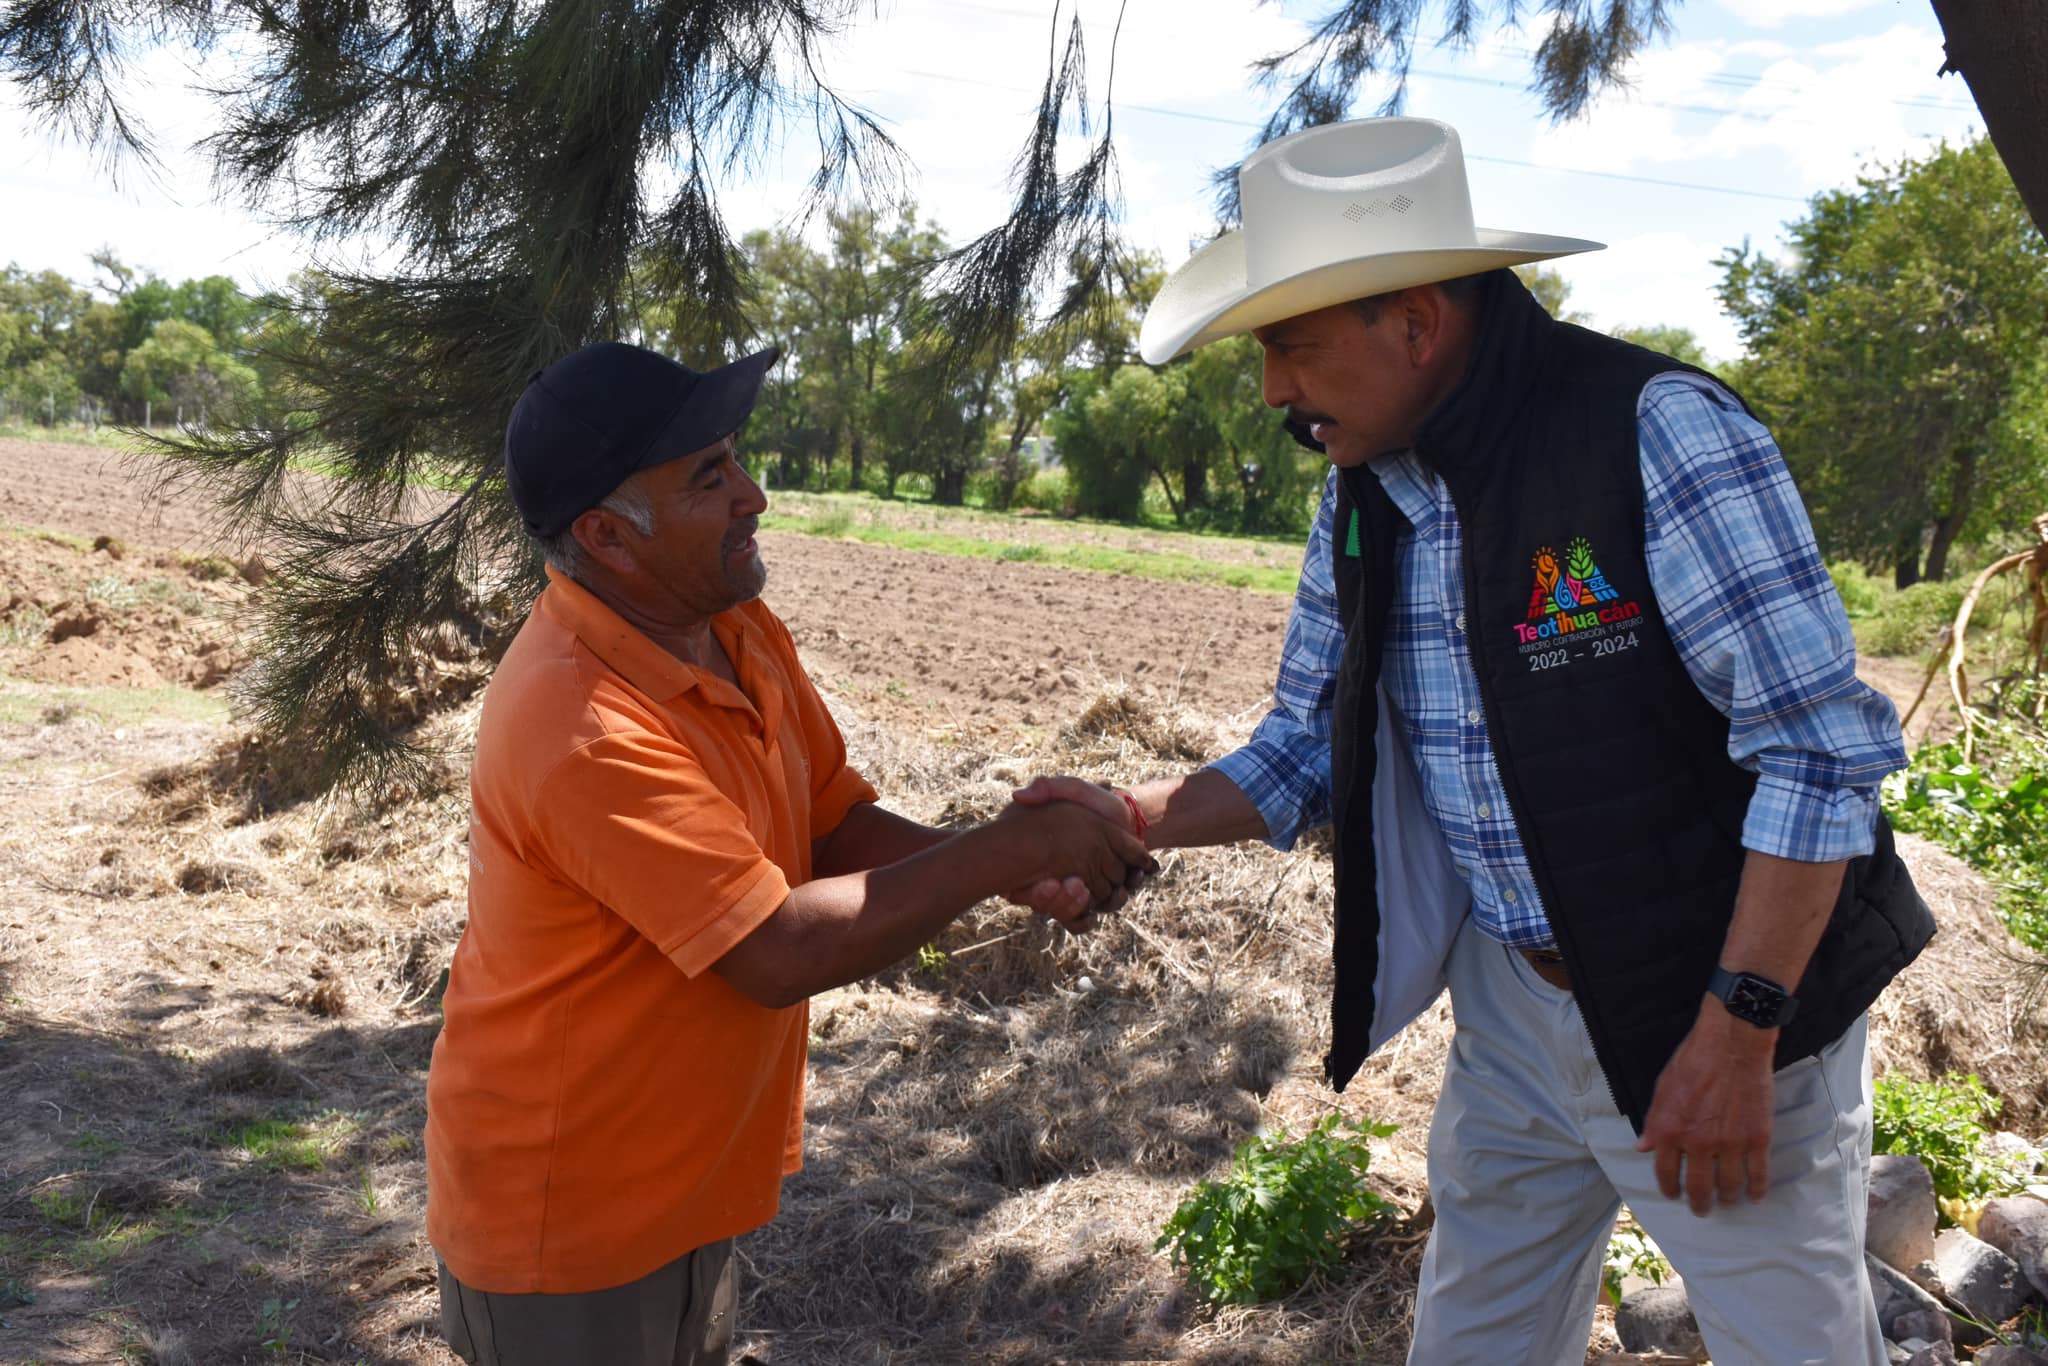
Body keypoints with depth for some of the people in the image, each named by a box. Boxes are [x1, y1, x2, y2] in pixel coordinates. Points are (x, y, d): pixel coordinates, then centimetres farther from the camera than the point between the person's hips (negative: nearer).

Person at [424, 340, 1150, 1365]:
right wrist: (1011, 848, -24)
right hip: (568, 1218, -7)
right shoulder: (587, 731, -32)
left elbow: (838, 829, 1)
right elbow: (783, 954, -31)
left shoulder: (738, 631, -4)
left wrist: (1022, 870, -15)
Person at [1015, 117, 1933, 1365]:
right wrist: (1137, 820, -7)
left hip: (1722, 1004, -6)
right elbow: (1308, 750, 8)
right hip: (1514, 1004, 6)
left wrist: (1739, 1030, -21)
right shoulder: (1363, 497, 1)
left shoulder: (1656, 433, -21)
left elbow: (1822, 752, -20)